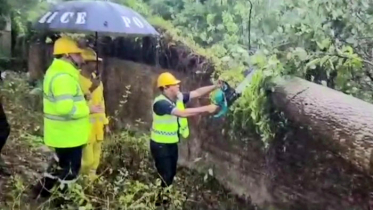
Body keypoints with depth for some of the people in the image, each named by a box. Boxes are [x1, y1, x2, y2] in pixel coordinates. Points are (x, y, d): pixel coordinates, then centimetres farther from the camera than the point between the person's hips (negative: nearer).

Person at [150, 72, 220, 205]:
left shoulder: (178, 97, -3)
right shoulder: (160, 103, -28)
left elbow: (197, 93, -1)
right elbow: (183, 113, -37)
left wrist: (216, 87, -13)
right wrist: (206, 109, -34)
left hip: (172, 143, 8)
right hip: (160, 145, -8)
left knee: (171, 174, 20)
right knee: (165, 176, 0)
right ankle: (159, 201, 20)